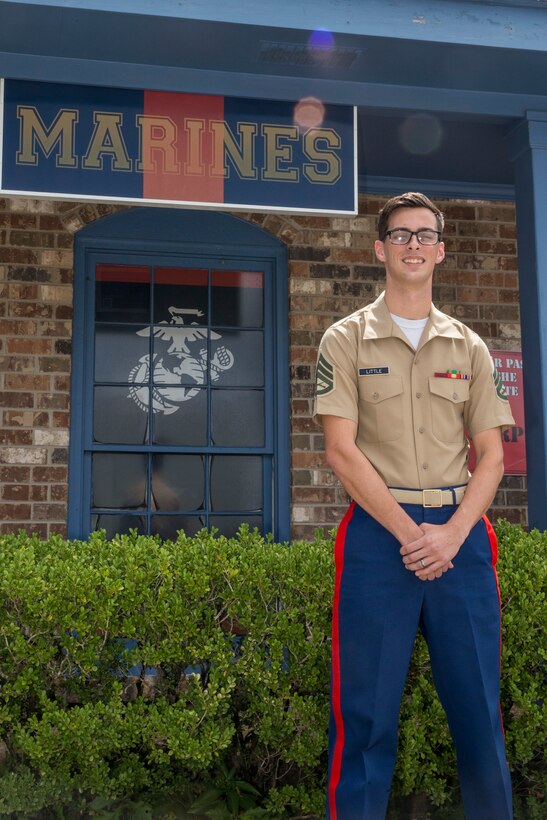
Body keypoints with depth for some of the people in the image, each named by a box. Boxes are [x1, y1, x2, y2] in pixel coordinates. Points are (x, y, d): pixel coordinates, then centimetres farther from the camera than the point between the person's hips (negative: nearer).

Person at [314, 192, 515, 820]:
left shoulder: (469, 348, 13)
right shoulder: (347, 340, 4)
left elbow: (490, 454, 8)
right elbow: (341, 450, -4)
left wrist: (452, 534, -8)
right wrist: (409, 533, -12)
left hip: (460, 535, 3)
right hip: (379, 533, -3)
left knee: (480, 712, 6)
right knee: (366, 719, 0)